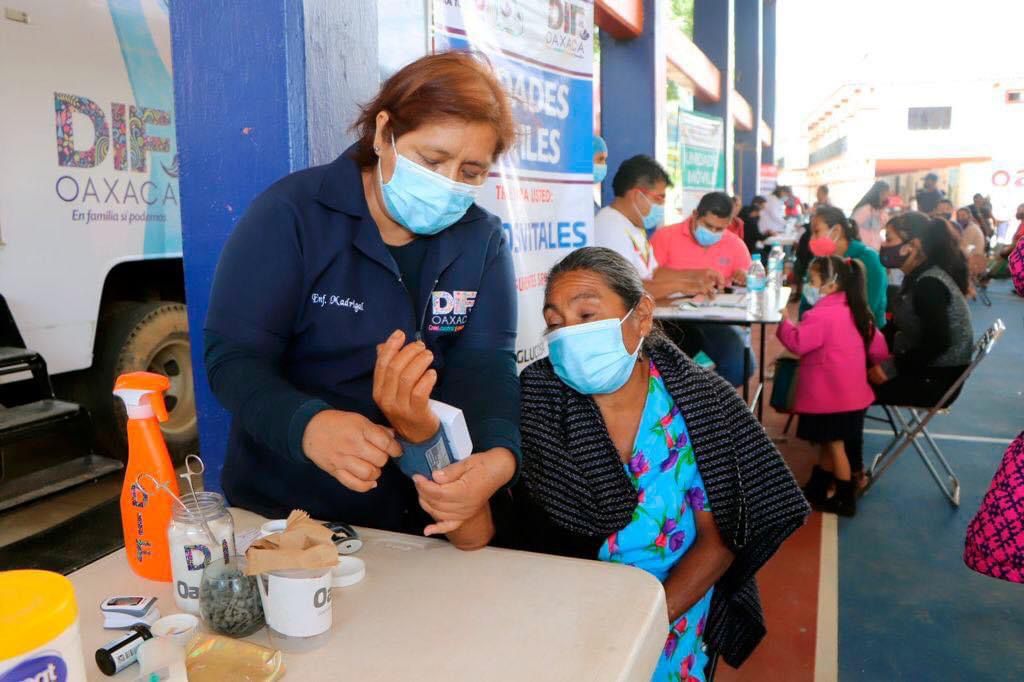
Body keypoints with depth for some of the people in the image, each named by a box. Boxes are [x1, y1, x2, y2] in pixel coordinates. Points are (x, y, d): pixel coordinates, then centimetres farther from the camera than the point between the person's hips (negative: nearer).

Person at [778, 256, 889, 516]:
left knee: (836, 446, 3)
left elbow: (797, 343, -26)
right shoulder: (854, 310, 8)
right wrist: (875, 363, 32)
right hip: (851, 393, 10)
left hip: (831, 396, -9)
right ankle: (816, 490, 32)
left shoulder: (822, 314, -21)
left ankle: (846, 500, 14)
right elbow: (877, 345, 14)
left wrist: (783, 322, -11)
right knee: (828, 443, 19)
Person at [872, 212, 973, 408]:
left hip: (938, 378, -9)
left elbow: (937, 344, -28)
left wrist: (892, 369, -23)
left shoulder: (929, 284, -22)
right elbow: (897, 326, 14)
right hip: (921, 367, 9)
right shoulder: (915, 277, 8)